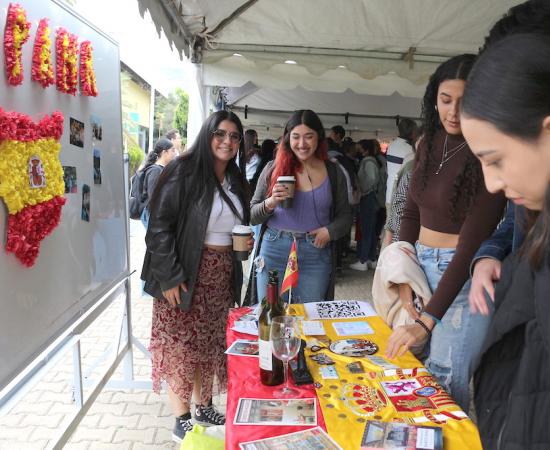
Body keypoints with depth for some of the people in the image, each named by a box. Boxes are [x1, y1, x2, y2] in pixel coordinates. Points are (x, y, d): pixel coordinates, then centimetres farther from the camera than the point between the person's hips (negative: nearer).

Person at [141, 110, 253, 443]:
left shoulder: (236, 179, 10)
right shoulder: (183, 172, -12)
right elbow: (159, 227, -16)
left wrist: (245, 242, 5)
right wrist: (170, 278, -19)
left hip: (222, 276, 7)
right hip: (186, 275, -6)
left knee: (211, 344, 16)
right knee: (182, 347, 4)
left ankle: (205, 408, 34)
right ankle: (182, 421, 22)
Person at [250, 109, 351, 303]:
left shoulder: (333, 173, 5)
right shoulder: (273, 169, 1)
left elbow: (344, 215, 11)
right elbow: (252, 216, 3)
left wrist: (330, 231, -9)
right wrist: (270, 203, -17)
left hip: (316, 254, 1)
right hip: (275, 251, -1)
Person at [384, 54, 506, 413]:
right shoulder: (429, 144, 4)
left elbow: (471, 244, -21)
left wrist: (427, 320, -24)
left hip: (463, 275, -6)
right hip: (421, 265, 7)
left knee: (443, 383, -2)